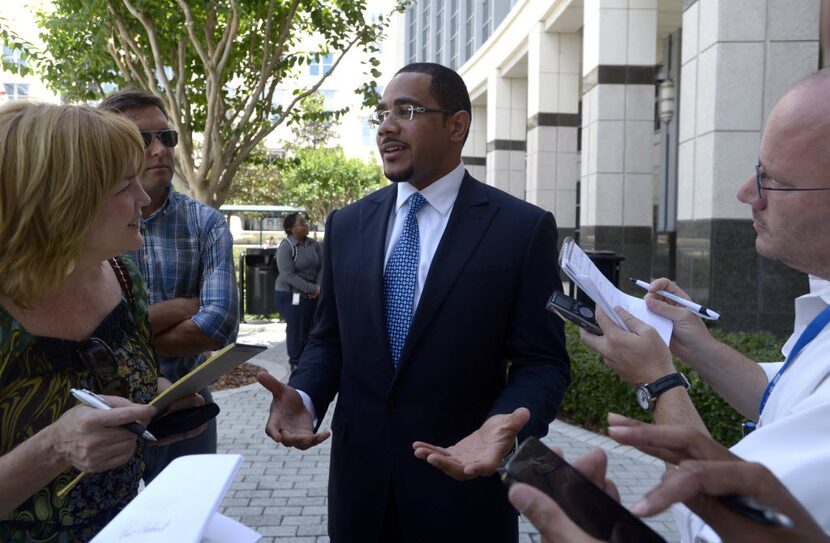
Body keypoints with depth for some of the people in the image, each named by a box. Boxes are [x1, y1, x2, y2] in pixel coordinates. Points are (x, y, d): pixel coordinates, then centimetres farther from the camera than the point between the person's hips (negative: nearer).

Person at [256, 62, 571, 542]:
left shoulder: (524, 228, -9)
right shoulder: (347, 224, 4)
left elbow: (542, 361, -8)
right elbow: (329, 339, 9)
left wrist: (506, 424, -26)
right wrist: (304, 397, -11)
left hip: (463, 484, -3)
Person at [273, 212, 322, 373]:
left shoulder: (313, 244, 2)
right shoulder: (285, 247, -15)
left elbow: (322, 267, 4)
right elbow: (288, 275, -20)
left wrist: (318, 287, -13)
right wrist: (313, 288, -21)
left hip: (312, 294, 5)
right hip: (291, 295, -5)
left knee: (311, 328, 9)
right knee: (295, 329, 3)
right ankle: (295, 362, 17)